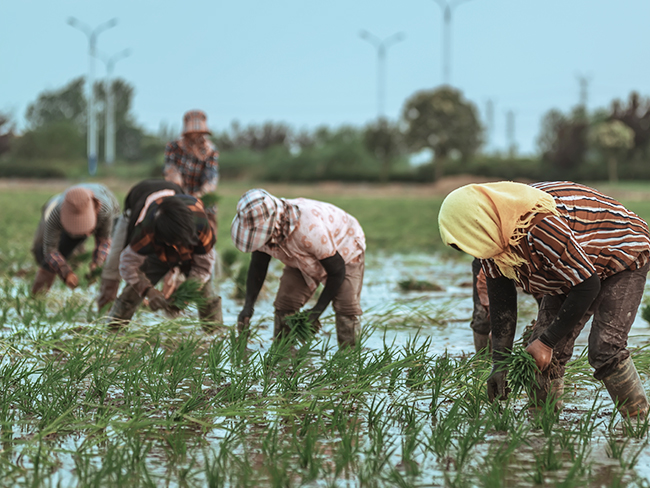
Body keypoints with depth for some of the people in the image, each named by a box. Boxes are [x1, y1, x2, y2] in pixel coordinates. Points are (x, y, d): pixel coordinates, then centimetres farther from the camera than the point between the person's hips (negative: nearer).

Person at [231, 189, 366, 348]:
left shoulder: (309, 229, -46)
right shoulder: (260, 227, -27)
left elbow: (337, 272, -32)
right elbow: (257, 267, -7)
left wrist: (317, 311, -29)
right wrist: (248, 306, -21)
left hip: (344, 251, -6)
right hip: (306, 259, 6)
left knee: (346, 308, -19)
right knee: (284, 305, -7)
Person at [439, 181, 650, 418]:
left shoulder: (540, 228, -41)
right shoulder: (492, 236, -15)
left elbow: (587, 287, -33)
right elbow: (500, 300, -4)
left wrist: (547, 342, -26)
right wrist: (499, 364, -8)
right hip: (571, 271, 8)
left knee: (605, 350, -22)